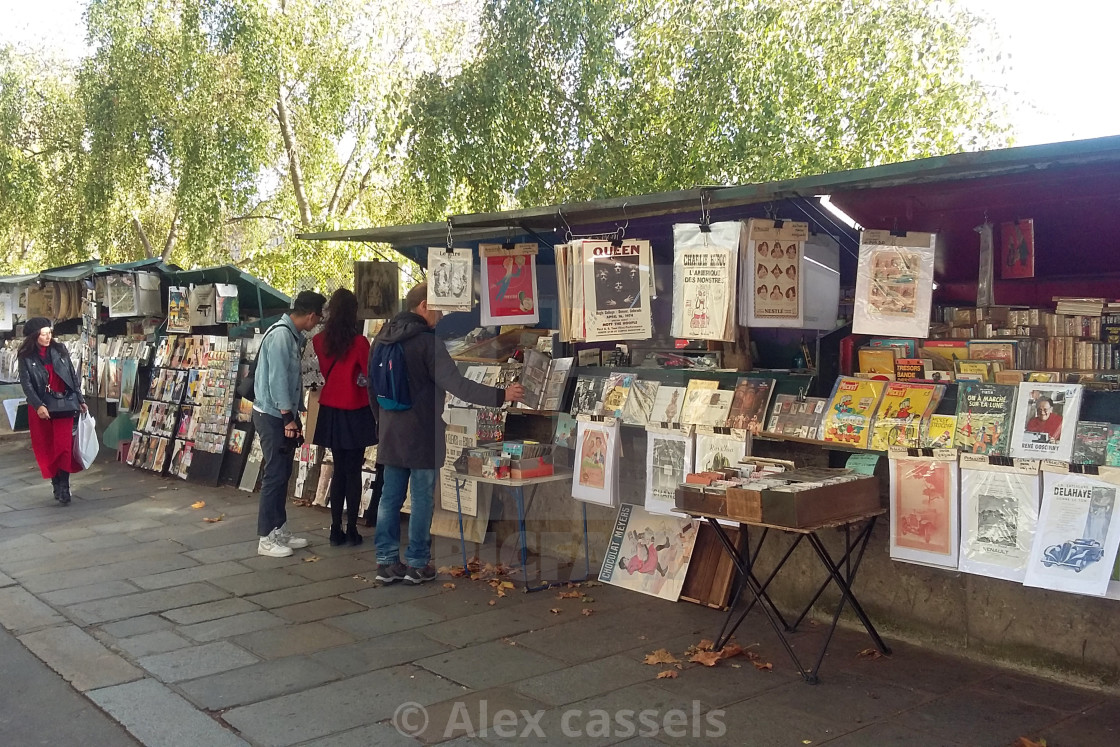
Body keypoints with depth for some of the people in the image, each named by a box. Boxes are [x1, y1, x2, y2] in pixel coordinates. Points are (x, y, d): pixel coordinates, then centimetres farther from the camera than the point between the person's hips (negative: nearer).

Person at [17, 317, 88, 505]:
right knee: (46, 448, 5)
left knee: (63, 445, -9)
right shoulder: (26, 357, 0)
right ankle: (56, 483, 17)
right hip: (40, 407, 0)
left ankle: (63, 486, -7)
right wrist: (38, 405, -19)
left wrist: (80, 400, 7)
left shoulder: (60, 350, 6)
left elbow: (73, 376, 10)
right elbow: (26, 384, -6)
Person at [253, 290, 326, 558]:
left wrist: (294, 416, 15)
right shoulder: (280, 334, -18)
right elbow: (277, 378, -22)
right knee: (274, 475, -6)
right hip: (273, 416, -10)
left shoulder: (294, 335, 11)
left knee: (283, 475, 13)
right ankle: (266, 538, 1)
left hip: (284, 415, 10)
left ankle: (279, 530, 22)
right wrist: (288, 418, -20)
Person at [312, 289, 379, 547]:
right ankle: (351, 530, 6)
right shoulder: (359, 342, -15)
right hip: (354, 412, -4)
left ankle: (336, 530, 12)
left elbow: (325, 371, 9)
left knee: (339, 470, 12)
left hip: (330, 411, 4)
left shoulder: (319, 340, -1)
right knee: (353, 471, 4)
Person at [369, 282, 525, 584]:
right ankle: (417, 564, 9)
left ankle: (387, 561, 15)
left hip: (390, 433, 7)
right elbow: (456, 384, -22)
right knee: (422, 499, 2)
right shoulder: (427, 341, -16)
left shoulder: (382, 338, 9)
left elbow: (372, 386, 18)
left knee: (390, 497, 10)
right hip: (421, 435, -7)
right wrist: (500, 395, -18)